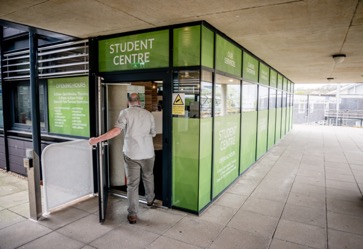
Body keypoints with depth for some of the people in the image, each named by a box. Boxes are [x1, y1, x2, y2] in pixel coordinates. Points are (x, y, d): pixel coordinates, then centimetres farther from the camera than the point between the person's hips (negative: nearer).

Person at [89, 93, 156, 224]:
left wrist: (97, 139, -17)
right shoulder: (148, 114, 4)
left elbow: (116, 131, -20)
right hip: (148, 153, 3)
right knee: (148, 177, 25)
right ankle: (150, 199, 45)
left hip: (131, 154, -3)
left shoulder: (125, 112, -7)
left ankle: (132, 215, 9)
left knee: (132, 184, 4)